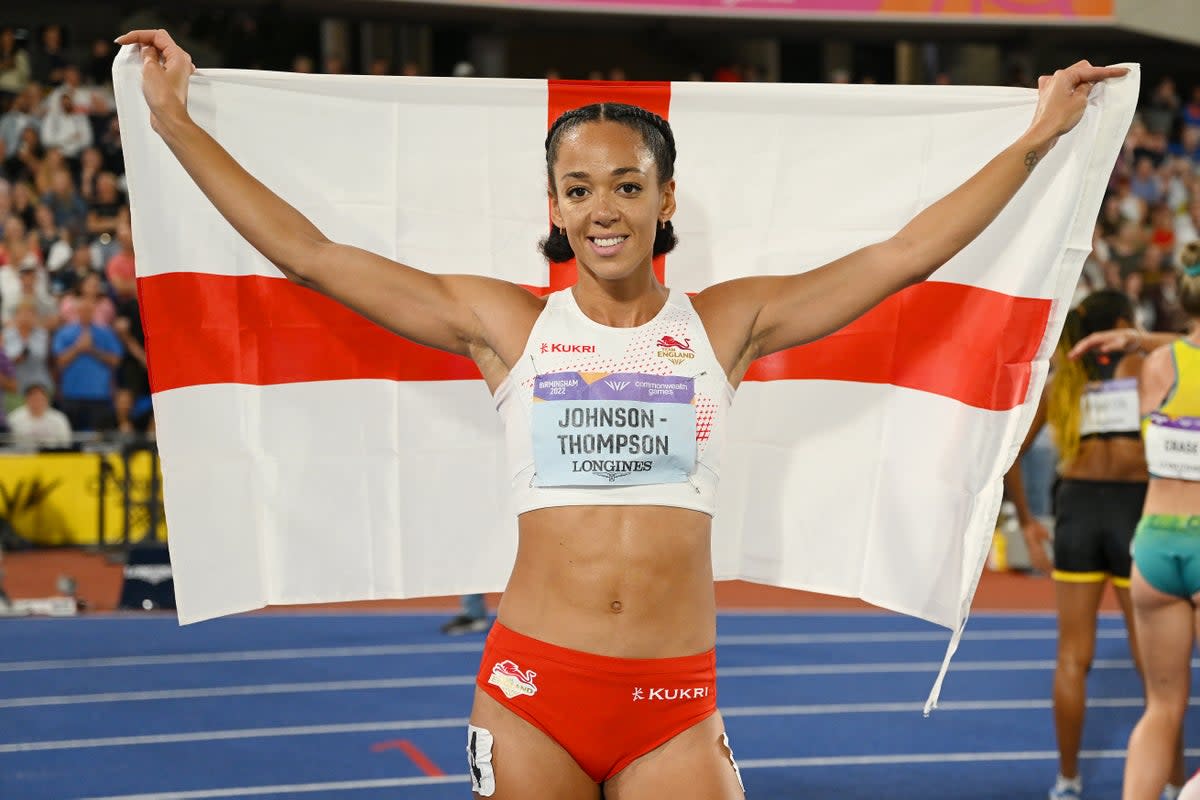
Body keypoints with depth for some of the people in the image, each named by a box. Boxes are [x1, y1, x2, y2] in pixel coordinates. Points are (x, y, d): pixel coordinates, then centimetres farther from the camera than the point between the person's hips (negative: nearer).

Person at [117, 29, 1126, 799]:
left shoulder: (722, 324, 7)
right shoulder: (506, 325, 5)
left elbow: (905, 255, 9)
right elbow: (309, 252, 6)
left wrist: (1037, 137, 11)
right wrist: (174, 118, 6)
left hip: (675, 702, 1)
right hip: (531, 686, 0)